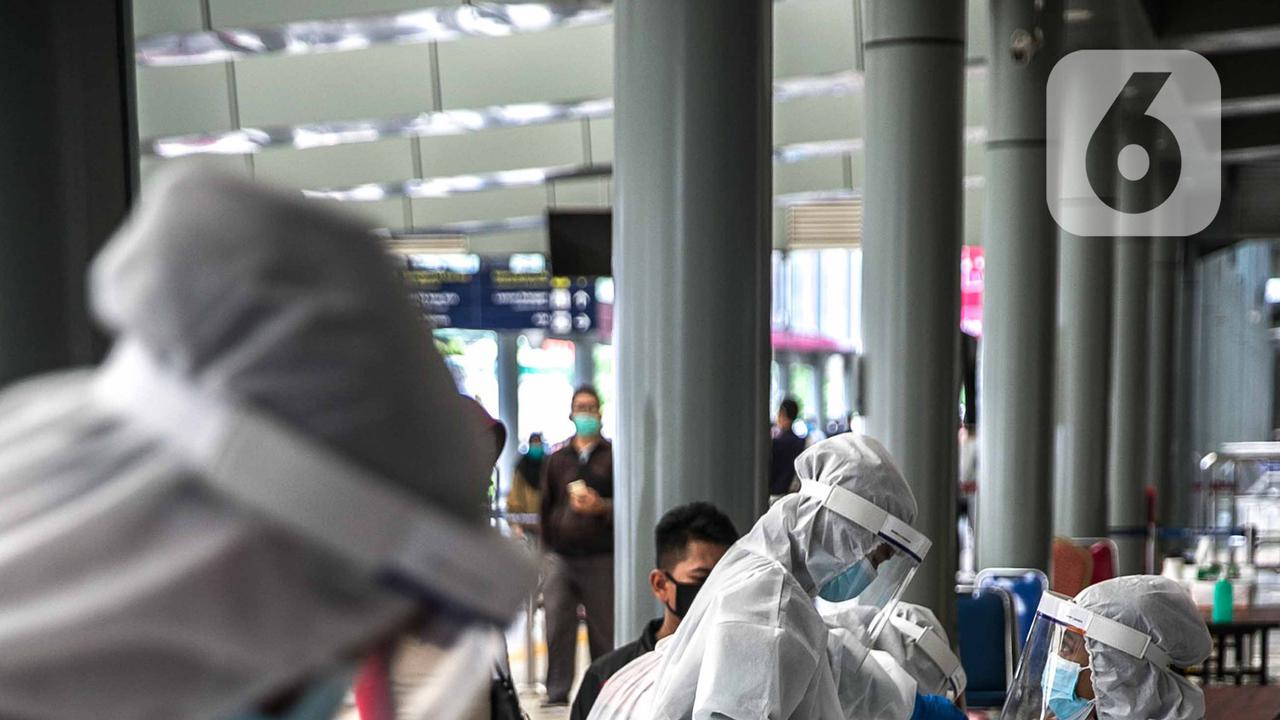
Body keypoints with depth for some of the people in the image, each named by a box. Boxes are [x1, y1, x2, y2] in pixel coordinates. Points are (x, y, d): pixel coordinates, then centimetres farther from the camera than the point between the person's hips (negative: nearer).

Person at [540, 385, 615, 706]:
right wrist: (546, 543, 8)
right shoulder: (557, 458, 16)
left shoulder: (612, 456, 7)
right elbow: (545, 505, 17)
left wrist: (601, 506, -15)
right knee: (558, 626, -1)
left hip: (600, 557, -2)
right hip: (559, 557, 2)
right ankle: (557, 693, 7)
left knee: (603, 628, -1)